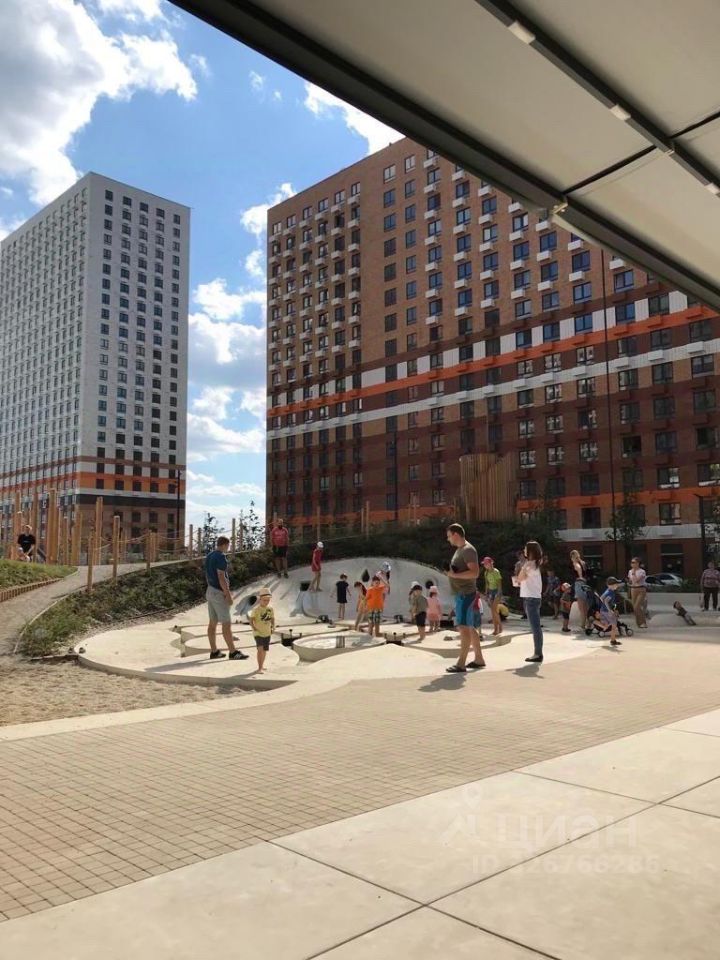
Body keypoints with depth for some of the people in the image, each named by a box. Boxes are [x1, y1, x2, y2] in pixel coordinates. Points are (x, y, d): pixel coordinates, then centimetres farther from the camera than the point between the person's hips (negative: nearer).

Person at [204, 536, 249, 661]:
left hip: (210, 591, 10)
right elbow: (221, 577, -24)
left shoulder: (209, 556, 11)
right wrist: (228, 595, -21)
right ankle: (233, 652, -2)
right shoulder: (221, 557, -18)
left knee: (213, 622, 11)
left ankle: (214, 652, 16)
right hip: (219, 593, -10)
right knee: (226, 623, -5)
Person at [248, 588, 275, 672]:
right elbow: (251, 619, -8)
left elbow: (272, 619, 14)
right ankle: (260, 668, -16)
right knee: (260, 649, -19)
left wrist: (273, 627, 2)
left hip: (267, 633, 6)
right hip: (258, 633, -5)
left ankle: (261, 666, 33)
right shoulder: (256, 609, -13)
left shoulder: (270, 609, 2)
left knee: (265, 650, 15)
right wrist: (253, 628, -16)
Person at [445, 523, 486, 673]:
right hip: (460, 594, 10)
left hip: (465, 594, -10)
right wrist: (452, 573, 11)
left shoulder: (468, 550, -13)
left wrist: (455, 575, -22)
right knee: (469, 628, 14)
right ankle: (479, 659, 22)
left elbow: (475, 572, -22)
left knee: (463, 627, -12)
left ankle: (461, 663, -13)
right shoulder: (459, 550, 17)